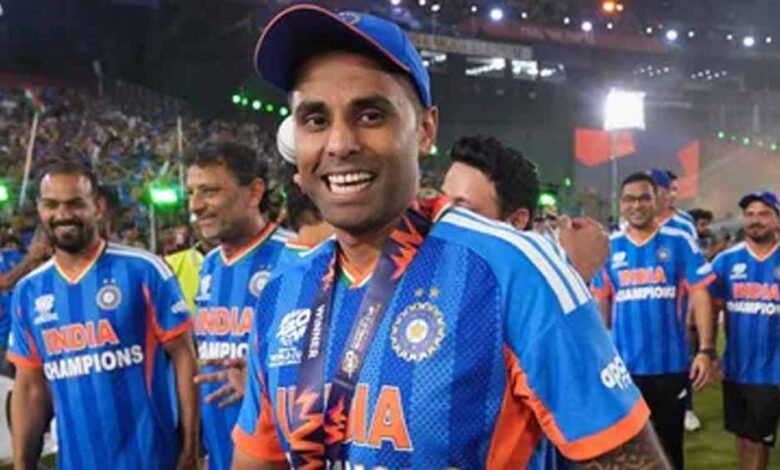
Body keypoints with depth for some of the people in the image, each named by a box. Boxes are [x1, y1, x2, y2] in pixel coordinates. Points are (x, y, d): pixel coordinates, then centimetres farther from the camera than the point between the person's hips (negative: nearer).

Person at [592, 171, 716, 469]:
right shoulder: (609, 247, 2)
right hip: (624, 364, 1)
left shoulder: (679, 242, -4)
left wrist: (706, 350, -13)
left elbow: (700, 296, -6)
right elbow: (601, 303, 7)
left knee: (669, 442, 15)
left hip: (671, 363, -1)